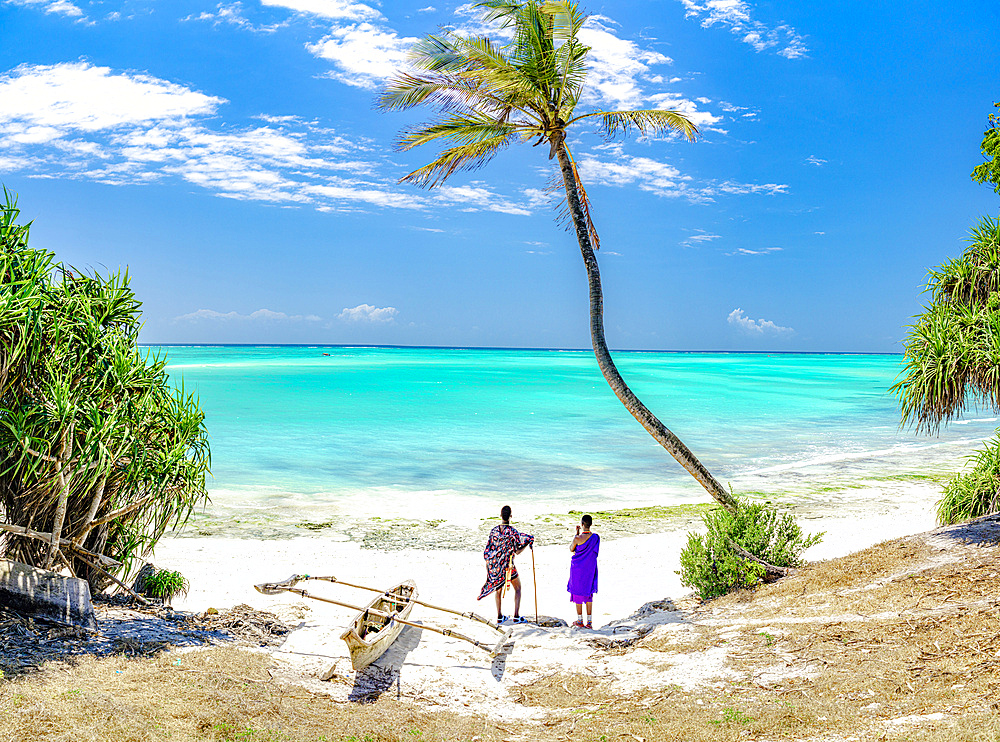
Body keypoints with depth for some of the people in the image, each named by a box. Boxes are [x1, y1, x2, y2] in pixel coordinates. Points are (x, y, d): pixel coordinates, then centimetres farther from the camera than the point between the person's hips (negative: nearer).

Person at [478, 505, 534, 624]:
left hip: (495, 564, 4)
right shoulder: (512, 531, -16)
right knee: (517, 588, 12)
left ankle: (499, 616, 22)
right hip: (508, 564, -4)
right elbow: (517, 551, -12)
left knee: (499, 589, 18)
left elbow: (487, 550, 1)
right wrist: (530, 544, 1)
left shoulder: (494, 531, -3)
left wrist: (487, 564, 14)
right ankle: (516, 616, 7)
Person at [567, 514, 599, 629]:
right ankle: (589, 622, 16)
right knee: (589, 594, 14)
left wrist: (576, 533, 0)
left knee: (578, 593, 10)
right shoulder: (596, 537, -10)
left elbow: (571, 549, -1)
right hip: (590, 568, 3)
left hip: (578, 569, -3)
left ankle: (580, 621, 16)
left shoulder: (577, 538, -21)